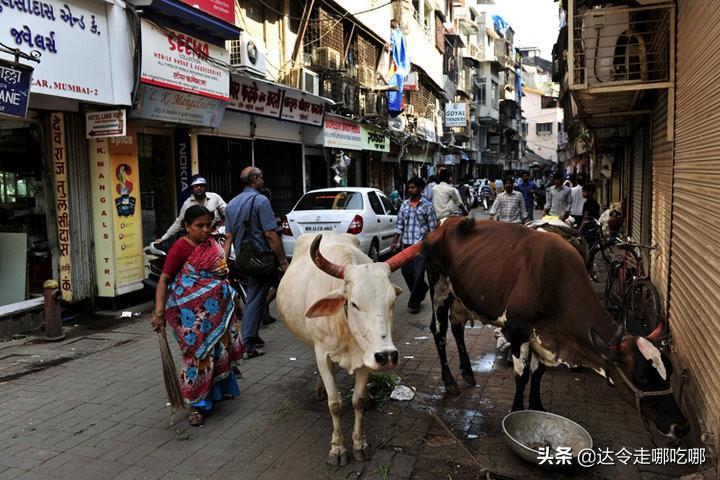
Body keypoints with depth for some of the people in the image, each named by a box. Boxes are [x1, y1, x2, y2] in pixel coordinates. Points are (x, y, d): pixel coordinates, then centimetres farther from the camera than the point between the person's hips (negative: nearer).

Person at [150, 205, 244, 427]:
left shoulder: (211, 243, 8)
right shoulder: (181, 247, -12)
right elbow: (164, 279, -14)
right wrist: (159, 311, -22)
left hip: (218, 309, 7)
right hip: (193, 312, -7)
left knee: (220, 349, 14)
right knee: (199, 353, -2)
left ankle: (220, 389, 34)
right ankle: (198, 404, 11)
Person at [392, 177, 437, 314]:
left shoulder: (427, 205, 0)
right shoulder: (404, 205, 11)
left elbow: (432, 227, 0)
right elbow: (399, 225, 13)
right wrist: (395, 242, 7)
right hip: (406, 245, 5)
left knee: (418, 275, -5)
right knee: (406, 272, 8)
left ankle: (413, 303, 11)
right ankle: (423, 288, 37)